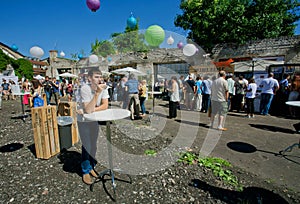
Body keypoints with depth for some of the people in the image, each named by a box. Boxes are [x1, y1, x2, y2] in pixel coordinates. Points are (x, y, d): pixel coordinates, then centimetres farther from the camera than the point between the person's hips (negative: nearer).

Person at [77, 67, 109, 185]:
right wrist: (97, 93, -41)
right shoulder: (85, 89, -27)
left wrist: (92, 110, -27)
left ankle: (91, 167, 37)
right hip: (83, 121, -4)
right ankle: (85, 172, 24)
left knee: (94, 145, 15)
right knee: (86, 146, 1)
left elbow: (105, 106, -16)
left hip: (94, 119, 4)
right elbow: (88, 110, -35)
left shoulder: (103, 87, -14)